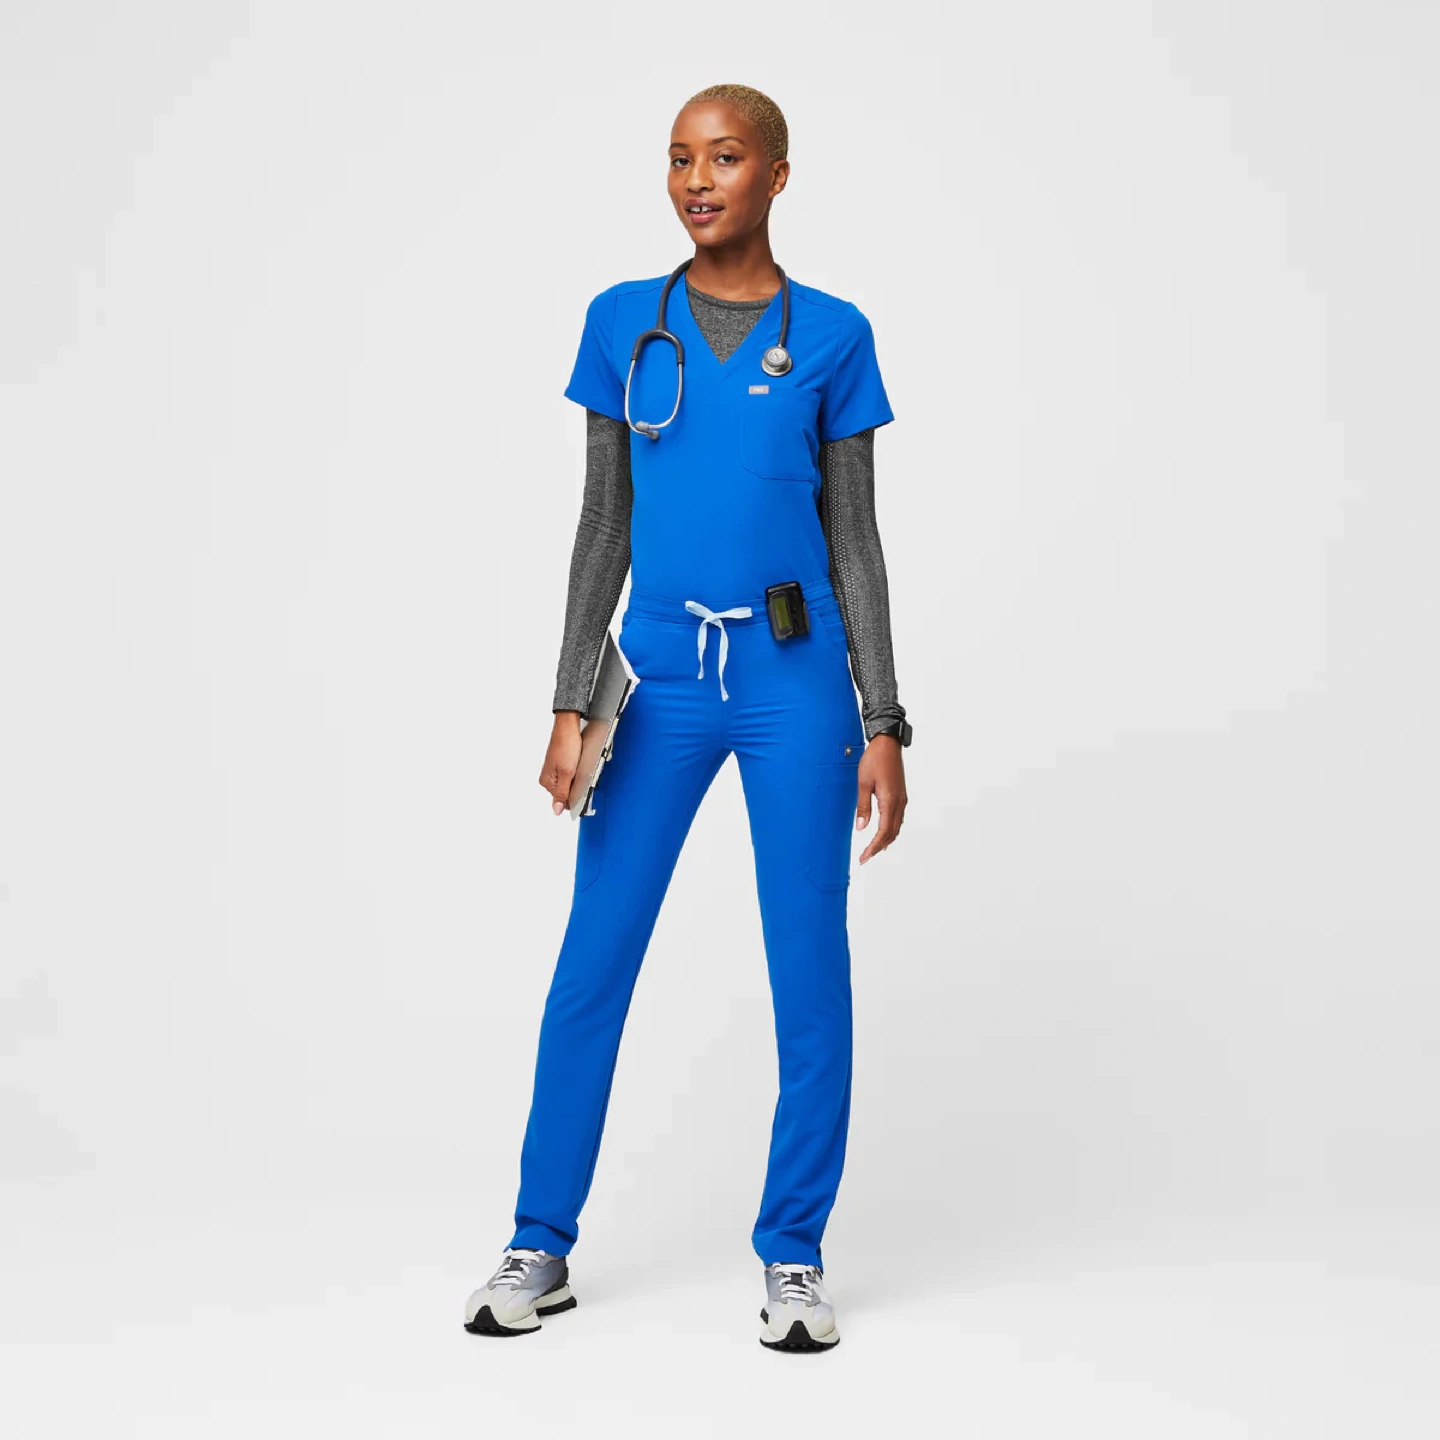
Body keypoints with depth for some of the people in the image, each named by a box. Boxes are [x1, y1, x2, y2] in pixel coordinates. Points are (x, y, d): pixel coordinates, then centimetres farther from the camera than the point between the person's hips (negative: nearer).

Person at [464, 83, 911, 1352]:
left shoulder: (832, 336, 4)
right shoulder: (623, 322, 7)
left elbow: (854, 538, 5)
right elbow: (603, 524, 8)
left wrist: (883, 724, 0)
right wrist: (571, 702, 1)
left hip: (796, 681, -1)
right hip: (659, 682, 1)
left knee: (810, 970, 3)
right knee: (592, 961, 2)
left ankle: (794, 1258, 17)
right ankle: (541, 1248, 17)